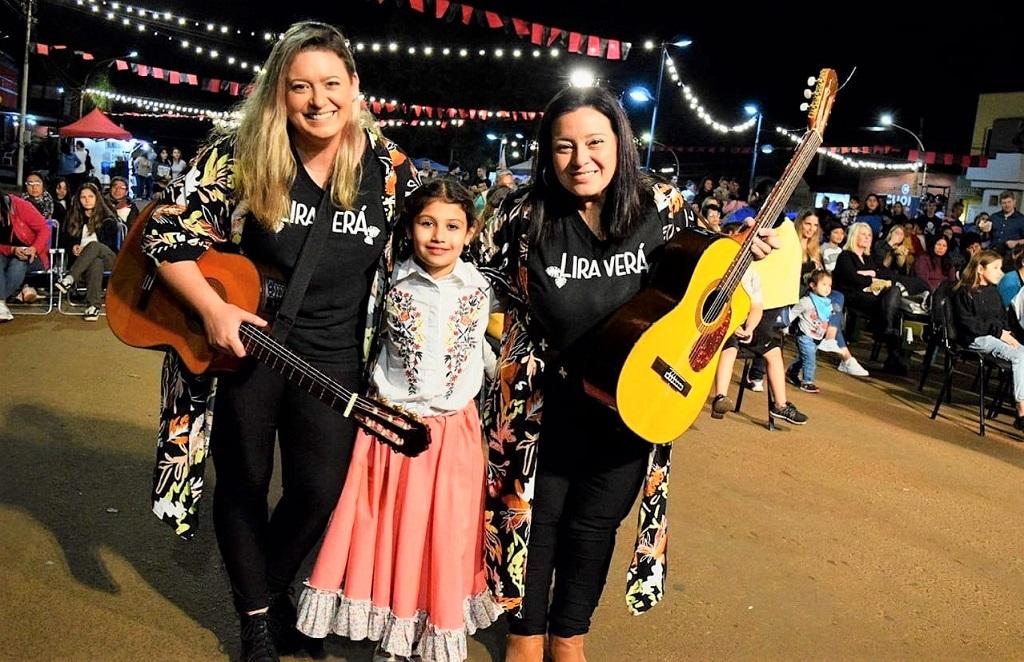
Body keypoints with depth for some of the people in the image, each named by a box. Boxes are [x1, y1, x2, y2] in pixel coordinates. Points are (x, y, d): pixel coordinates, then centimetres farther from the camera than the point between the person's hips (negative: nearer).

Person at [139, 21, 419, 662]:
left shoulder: (391, 167, -4)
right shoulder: (238, 154, -10)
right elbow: (168, 233, -7)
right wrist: (215, 310, -18)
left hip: (335, 357, 2)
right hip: (240, 340, -1)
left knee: (320, 490, 6)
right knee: (244, 483, 10)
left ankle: (276, 588, 39)